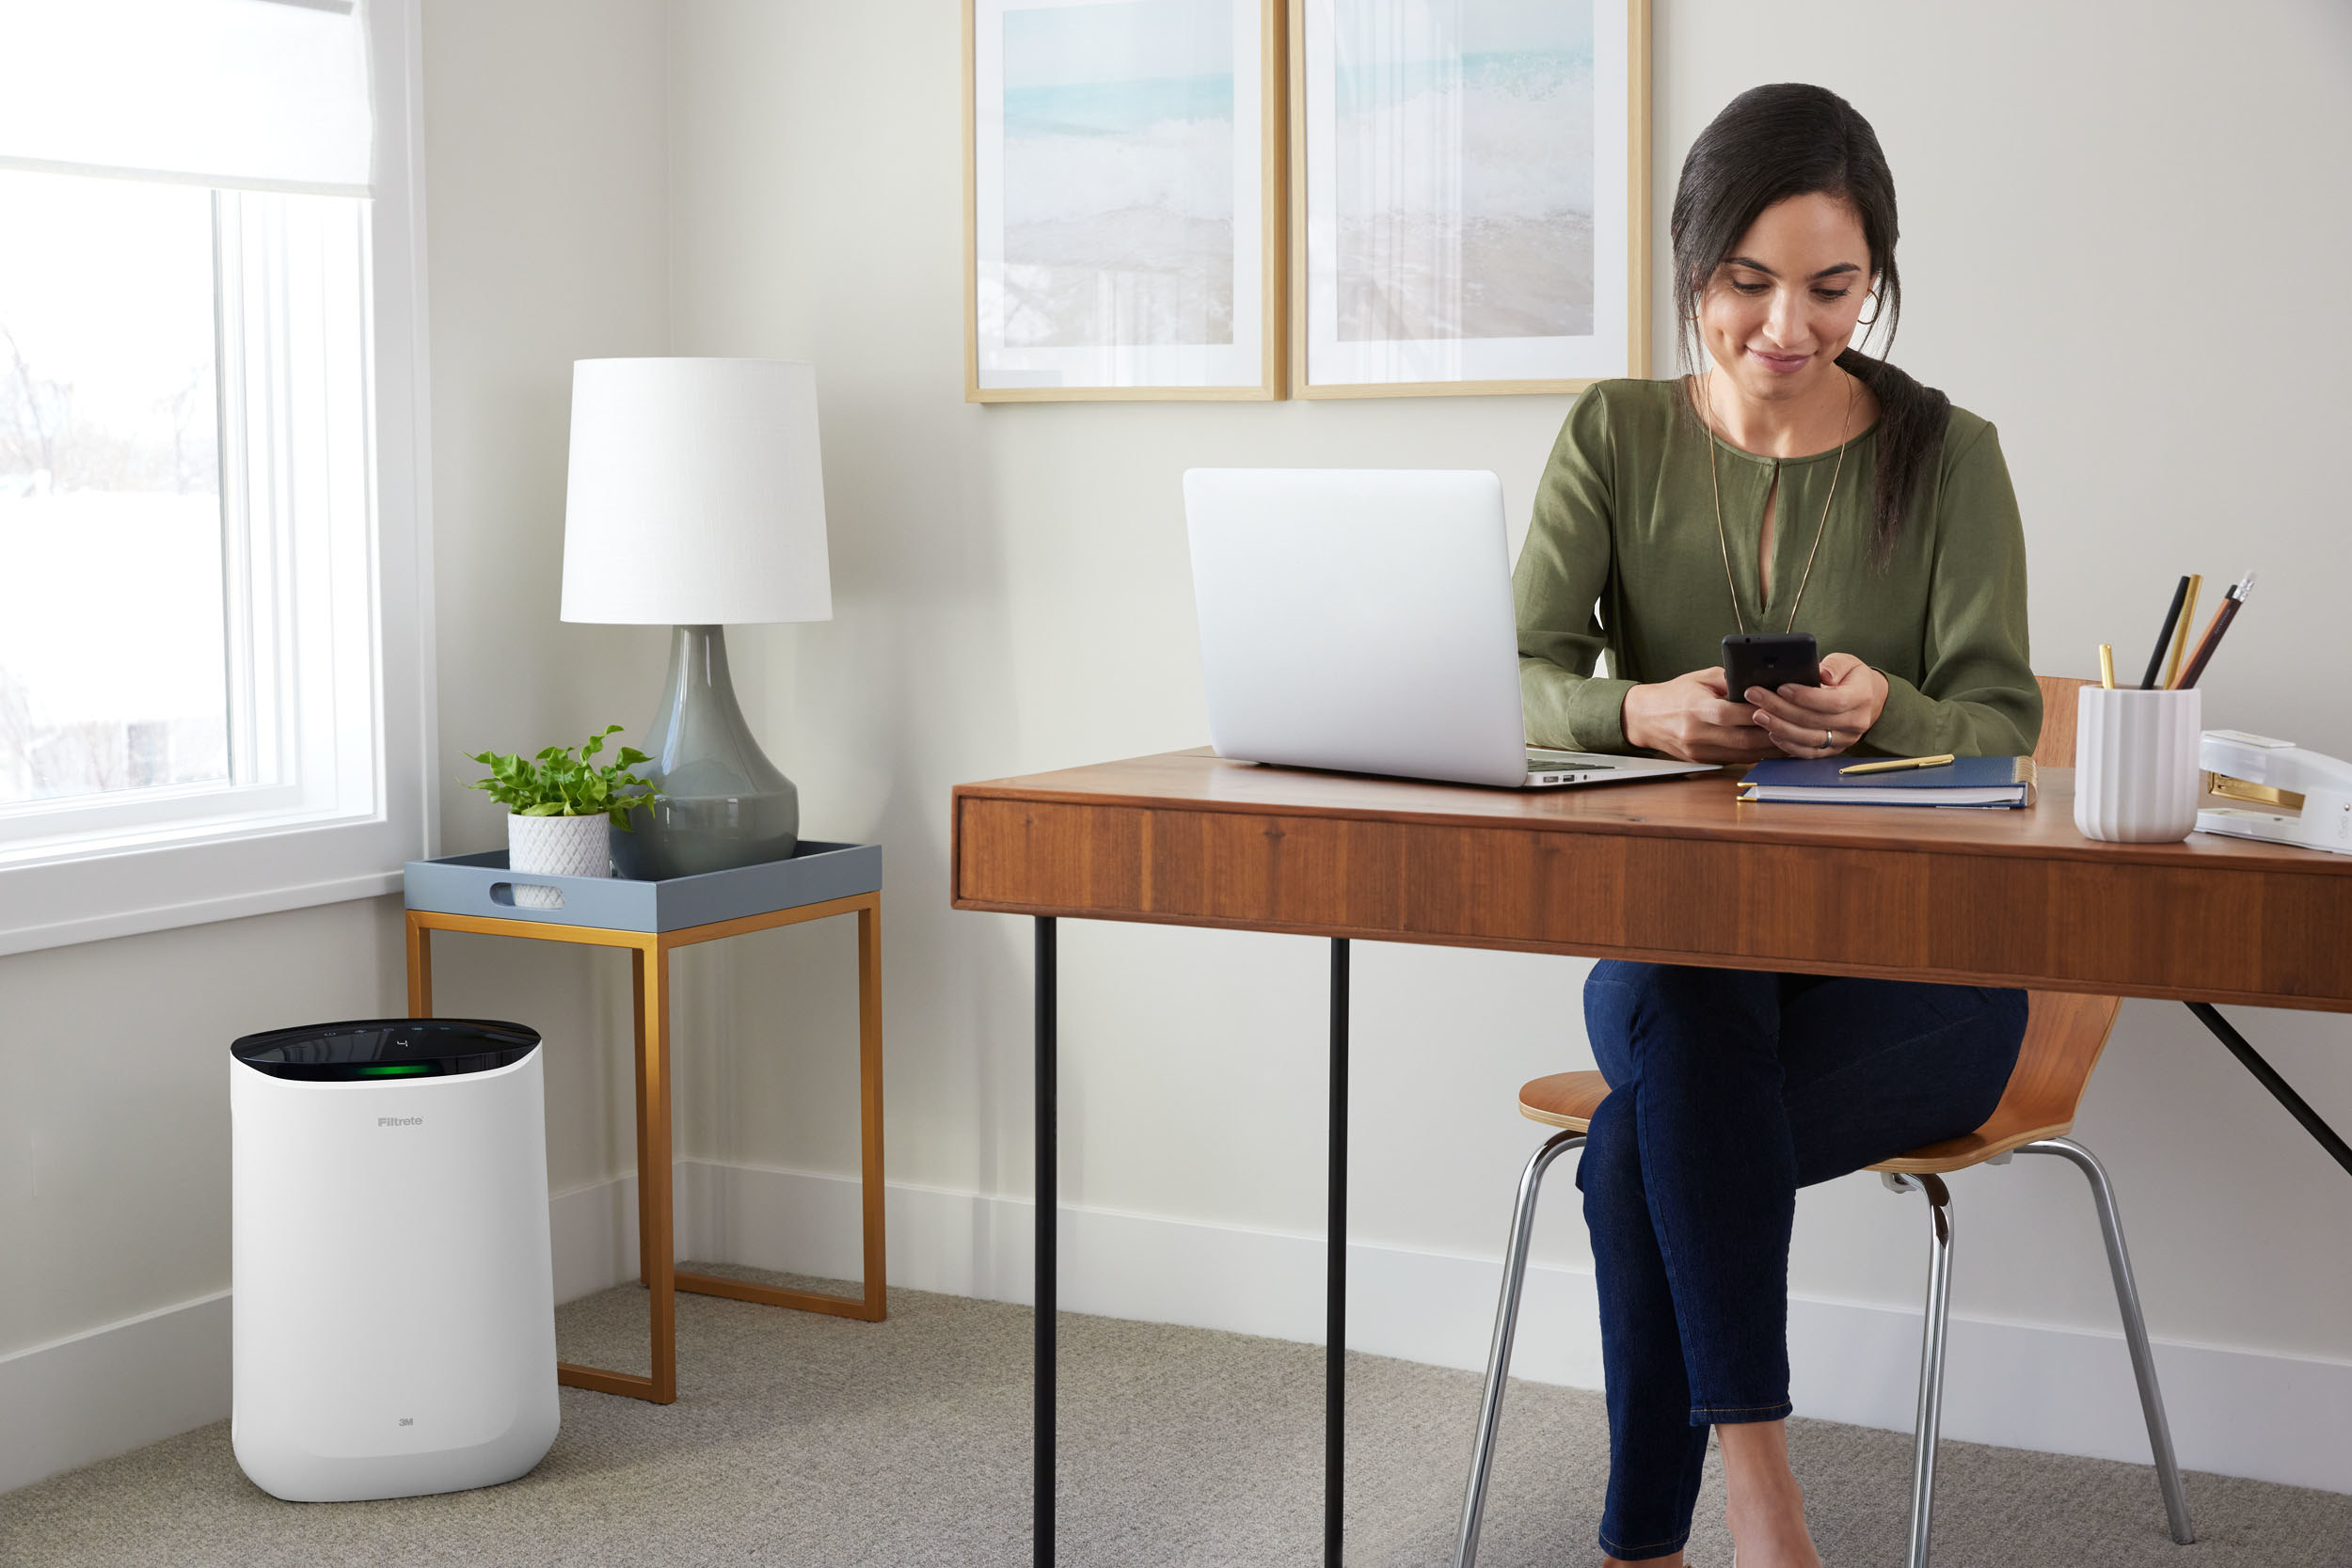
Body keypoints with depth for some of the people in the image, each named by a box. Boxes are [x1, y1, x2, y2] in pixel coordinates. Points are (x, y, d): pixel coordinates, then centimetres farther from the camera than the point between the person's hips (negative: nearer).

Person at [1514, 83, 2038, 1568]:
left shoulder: (1949, 456, 1)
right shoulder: (1617, 438, 5)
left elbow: (2004, 733, -6)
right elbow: (1515, 678, -6)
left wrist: (1882, 711, -30)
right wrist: (1636, 710, -30)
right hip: (1674, 934, 2)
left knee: (1644, 1148, -30)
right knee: (1675, 1014, -35)